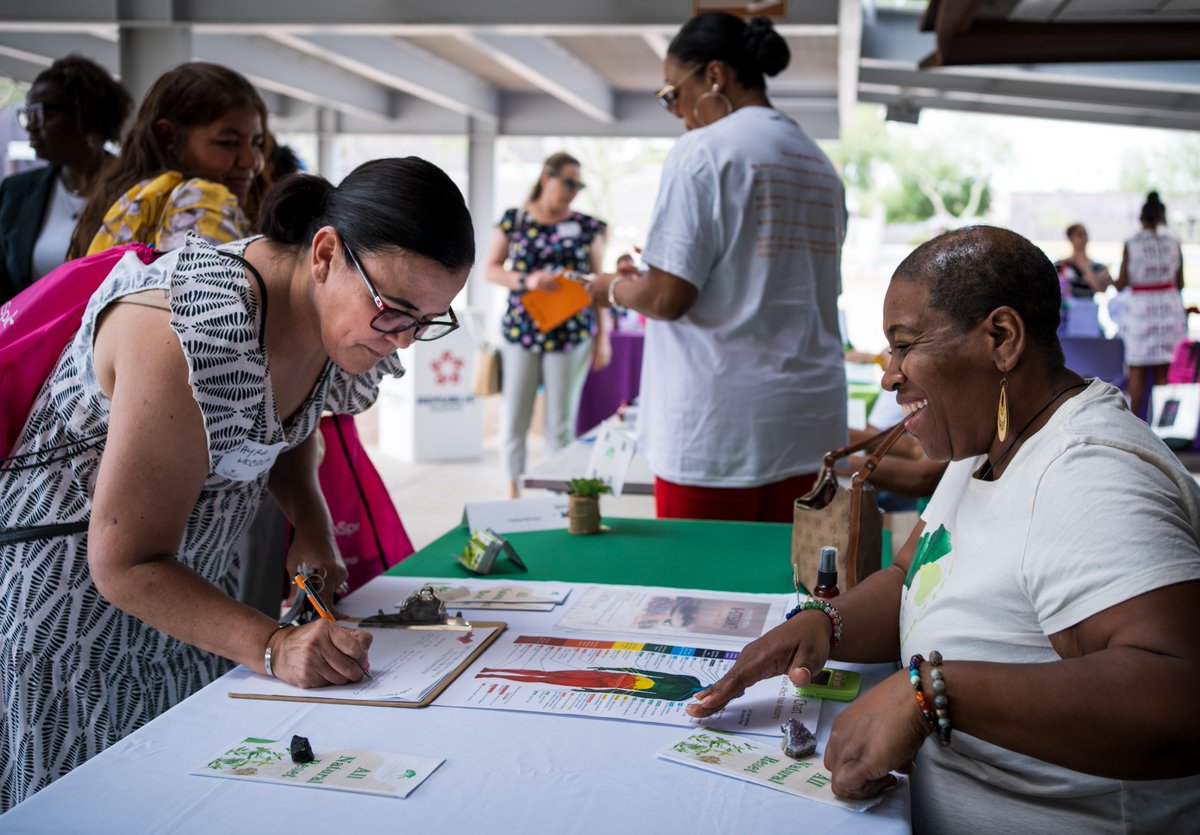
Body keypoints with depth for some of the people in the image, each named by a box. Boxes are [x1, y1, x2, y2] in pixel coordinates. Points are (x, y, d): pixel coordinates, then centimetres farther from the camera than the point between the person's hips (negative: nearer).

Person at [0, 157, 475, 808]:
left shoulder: (339, 315, -7)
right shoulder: (192, 336, -32)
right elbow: (126, 564, -26)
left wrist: (312, 522, 1)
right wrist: (271, 645, -35)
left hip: (197, 582, 7)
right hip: (76, 595, -7)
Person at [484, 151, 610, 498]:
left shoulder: (587, 226, 4)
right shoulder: (513, 221, 4)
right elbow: (490, 269, 4)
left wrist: (603, 337, 0)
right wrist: (526, 281, -15)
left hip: (571, 336, 0)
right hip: (520, 331, 0)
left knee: (560, 423, 3)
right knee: (513, 421, 4)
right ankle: (513, 492, 18)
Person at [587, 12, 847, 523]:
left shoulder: (704, 150, -8)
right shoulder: (820, 164, 14)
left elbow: (668, 297, -15)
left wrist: (613, 289, 6)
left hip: (719, 425, -7)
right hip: (808, 422, 7)